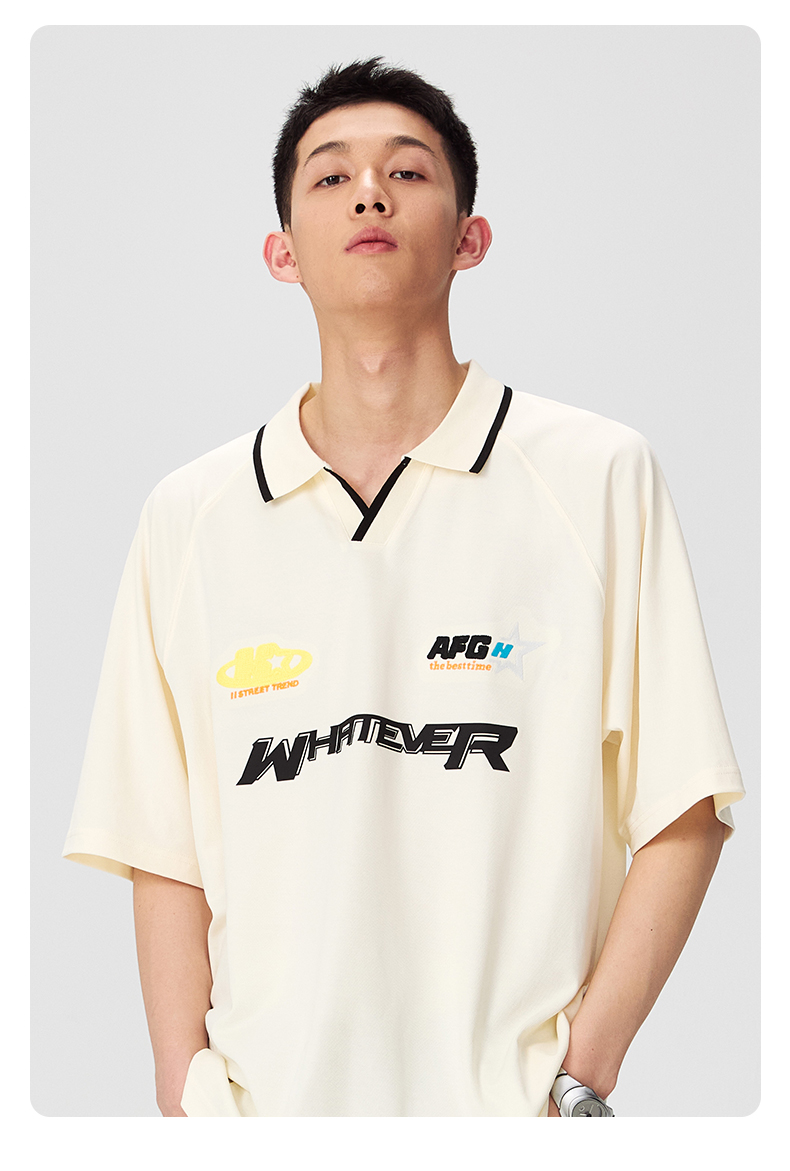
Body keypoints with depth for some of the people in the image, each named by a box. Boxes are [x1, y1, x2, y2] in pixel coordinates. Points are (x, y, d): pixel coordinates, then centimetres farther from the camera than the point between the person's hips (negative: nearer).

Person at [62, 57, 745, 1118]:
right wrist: (188, 1092, -3)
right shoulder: (191, 518, 5)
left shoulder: (600, 478, -1)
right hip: (270, 1103, 2)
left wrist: (580, 1077, -9)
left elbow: (682, 814, -3)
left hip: (509, 1104, -1)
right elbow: (163, 850, 5)